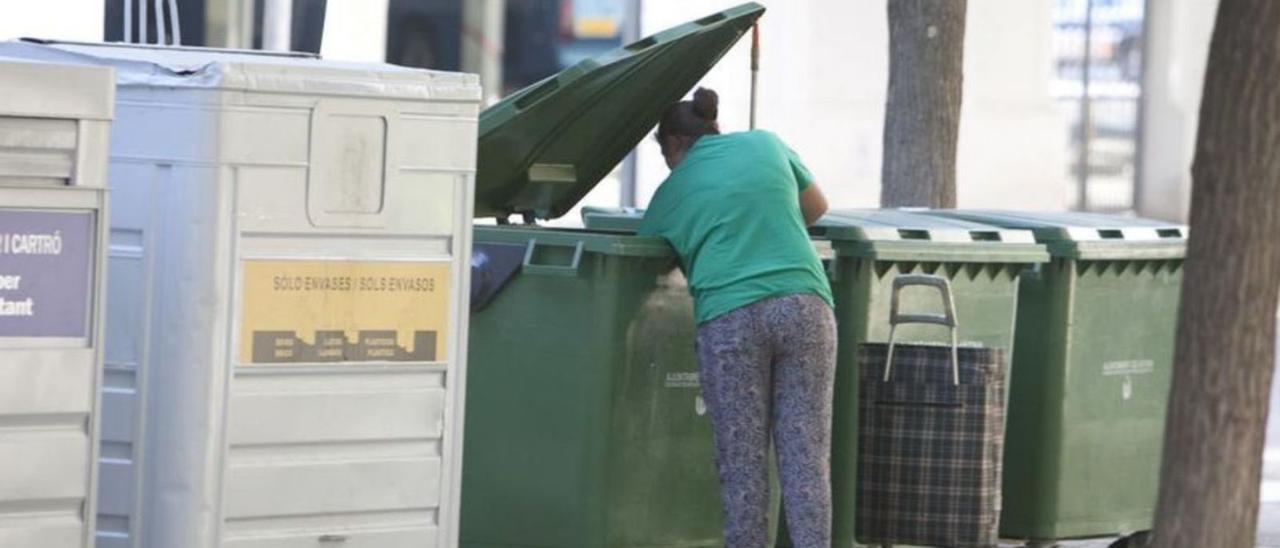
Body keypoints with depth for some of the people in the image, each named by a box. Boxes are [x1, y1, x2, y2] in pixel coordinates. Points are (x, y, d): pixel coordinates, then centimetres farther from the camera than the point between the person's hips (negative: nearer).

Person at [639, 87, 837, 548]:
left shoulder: (671, 193, 13)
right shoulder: (766, 145, 17)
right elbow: (816, 206, 30)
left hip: (729, 318, -2)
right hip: (804, 305, 2)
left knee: (742, 460, 2)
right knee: (806, 455, 0)